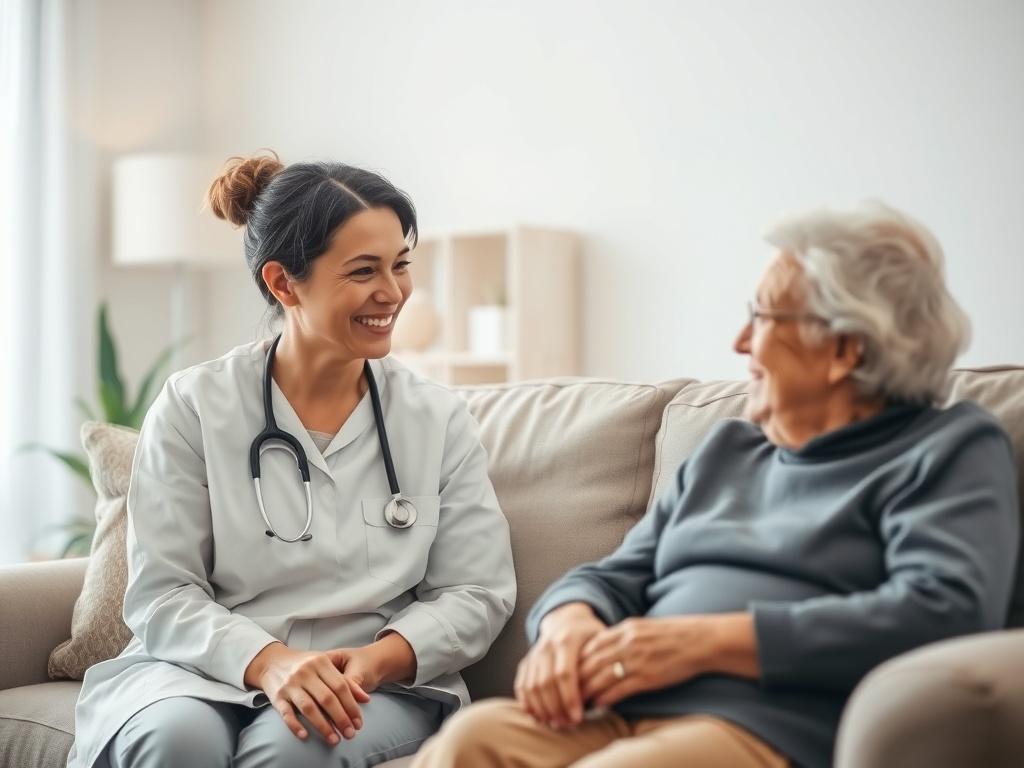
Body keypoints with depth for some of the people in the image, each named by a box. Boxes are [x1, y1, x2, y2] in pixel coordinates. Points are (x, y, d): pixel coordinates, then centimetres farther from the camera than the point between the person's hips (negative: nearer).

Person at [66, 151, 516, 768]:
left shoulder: (440, 418, 6)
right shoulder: (195, 407, 1)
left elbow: (477, 592, 3)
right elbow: (161, 593, -3)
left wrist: (381, 659, -17)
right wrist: (266, 662, -22)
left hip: (380, 686, 0)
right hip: (208, 668, 1)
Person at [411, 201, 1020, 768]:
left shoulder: (953, 448, 7)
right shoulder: (728, 450, 27)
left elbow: (945, 612, -11)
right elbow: (615, 577, 25)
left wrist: (707, 641, -13)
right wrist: (567, 624, -2)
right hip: (619, 716, 5)